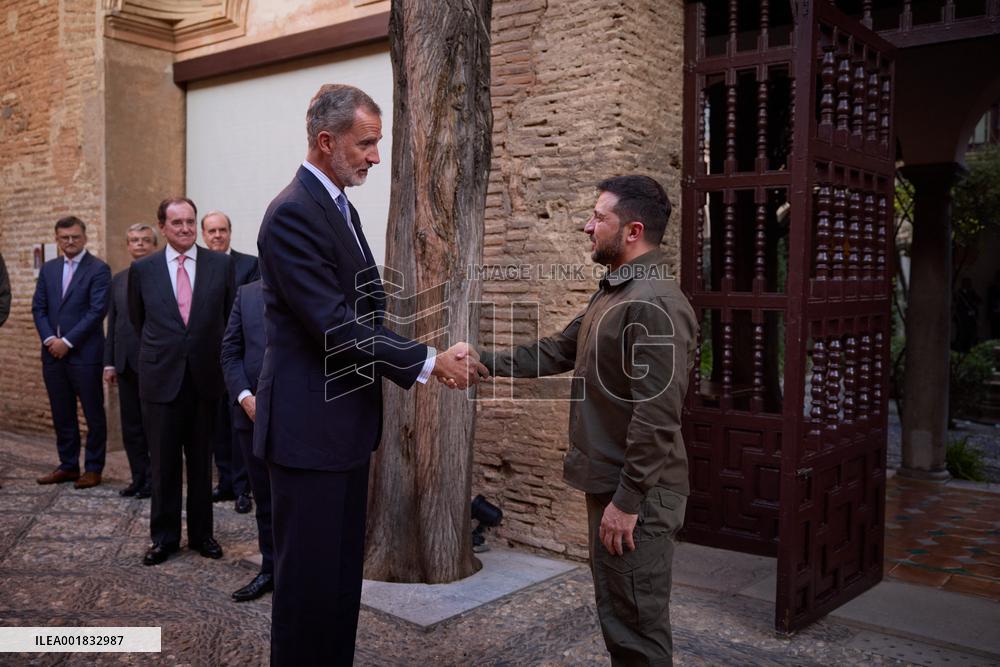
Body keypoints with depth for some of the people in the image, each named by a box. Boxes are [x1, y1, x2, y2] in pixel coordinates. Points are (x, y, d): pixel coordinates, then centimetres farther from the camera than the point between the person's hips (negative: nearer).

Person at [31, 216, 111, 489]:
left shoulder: (98, 269, -5)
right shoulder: (48, 269, 13)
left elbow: (97, 311, -12)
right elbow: (38, 307, 11)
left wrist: (67, 341, -13)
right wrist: (49, 339, -5)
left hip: (84, 354, -5)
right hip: (53, 353, 6)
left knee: (93, 414, 2)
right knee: (62, 415, 11)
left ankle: (93, 468, 11)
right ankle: (68, 466, 21)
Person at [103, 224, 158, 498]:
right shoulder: (118, 280, 14)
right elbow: (112, 323, 16)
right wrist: (109, 362, 11)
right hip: (126, 363, 6)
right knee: (130, 424, 11)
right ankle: (138, 477, 21)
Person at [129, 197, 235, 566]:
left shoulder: (221, 264, 0)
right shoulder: (143, 268, 1)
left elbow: (230, 315, 8)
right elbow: (137, 318, 15)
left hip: (206, 376, 0)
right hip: (161, 378, 0)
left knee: (202, 461, 11)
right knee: (163, 463, 7)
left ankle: (201, 533, 23)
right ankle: (164, 536, 20)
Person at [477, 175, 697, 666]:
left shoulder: (656, 303, -20)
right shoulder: (612, 293, 13)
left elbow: (656, 414, -25)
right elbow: (557, 351, 18)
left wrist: (628, 499, -23)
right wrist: (485, 362, 12)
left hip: (635, 494, -10)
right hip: (608, 483, 10)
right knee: (617, 616, 22)